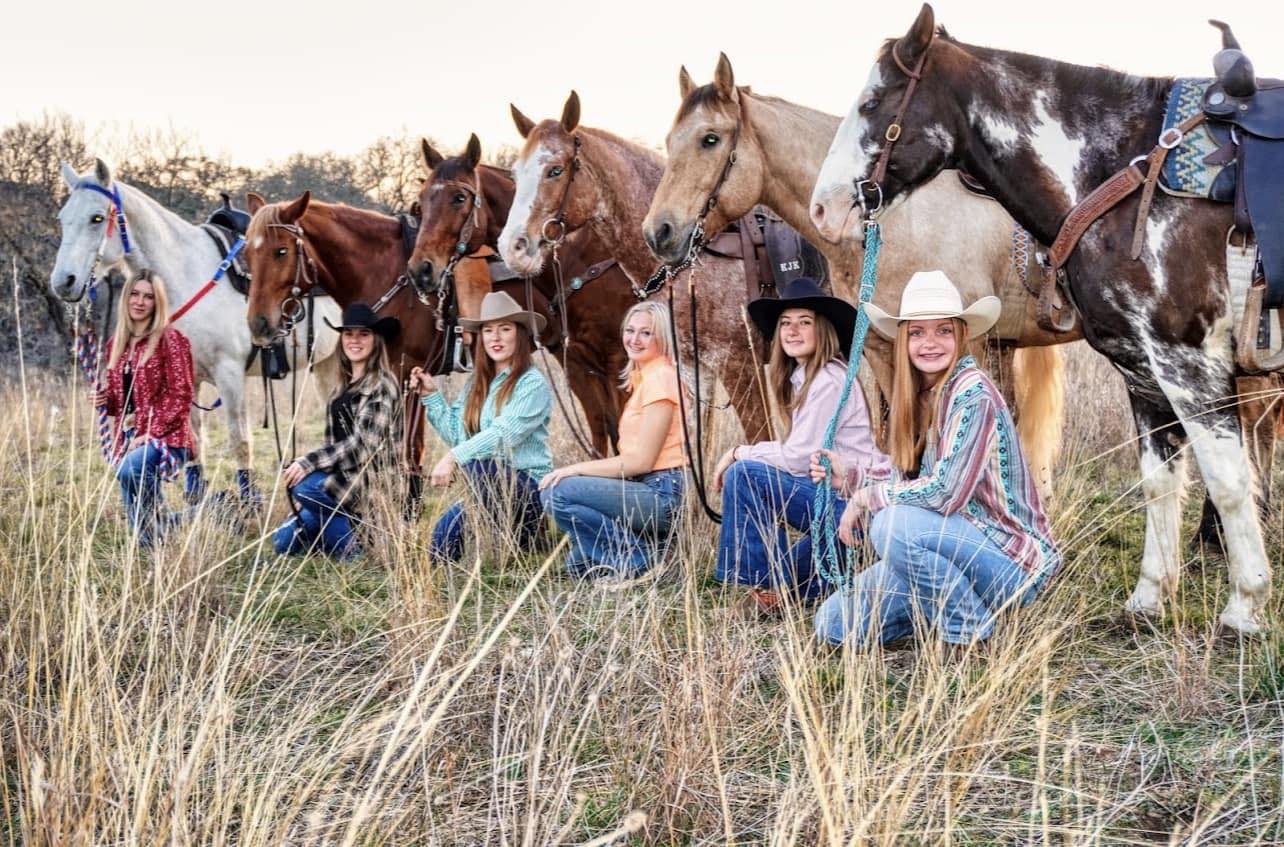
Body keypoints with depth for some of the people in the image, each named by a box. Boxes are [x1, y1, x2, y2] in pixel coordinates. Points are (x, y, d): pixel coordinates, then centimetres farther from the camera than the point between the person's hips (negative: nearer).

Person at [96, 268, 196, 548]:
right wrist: (105, 399, 0)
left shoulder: (170, 339, -7)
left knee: (130, 468, -39)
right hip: (128, 436, 7)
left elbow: (181, 395, -12)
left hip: (166, 436, -7)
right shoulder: (116, 343, 12)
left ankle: (161, 522, -15)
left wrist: (149, 434, -19)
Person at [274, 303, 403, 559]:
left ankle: (352, 550, -15)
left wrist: (309, 463, -25)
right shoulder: (344, 387, 15)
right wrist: (307, 496, 11)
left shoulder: (381, 385, -11)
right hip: (342, 477, 8)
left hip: (369, 480, -8)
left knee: (306, 487, -33)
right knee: (283, 542, 0)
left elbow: (363, 444, -20)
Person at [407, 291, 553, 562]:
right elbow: (456, 434, 9)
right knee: (445, 534, -20)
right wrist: (432, 396, 2)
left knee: (478, 465, -36)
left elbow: (504, 435, -22)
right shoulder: (477, 384, 13)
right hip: (488, 485, 5)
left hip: (528, 484, -5)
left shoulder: (533, 384, -9)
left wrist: (454, 457, -31)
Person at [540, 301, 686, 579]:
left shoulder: (660, 378, -12)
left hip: (659, 493, -10)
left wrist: (578, 469, -12)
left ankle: (636, 555, -11)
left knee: (556, 492, -19)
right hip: (646, 491, 10)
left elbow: (641, 461, -16)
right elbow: (635, 457, 13)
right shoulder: (644, 378, 18)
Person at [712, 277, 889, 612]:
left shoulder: (829, 380, -14)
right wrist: (742, 454, 0)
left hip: (855, 500, -10)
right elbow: (798, 451, 12)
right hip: (833, 495, 10)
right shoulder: (801, 378, 14)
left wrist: (740, 453, -5)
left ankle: (769, 587, -8)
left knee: (744, 474, -16)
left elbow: (798, 457, -17)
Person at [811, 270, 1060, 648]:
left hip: (1010, 557, -8)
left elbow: (945, 492, -25)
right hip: (961, 547, 8)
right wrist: (848, 476, 1)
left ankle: (969, 632, -11)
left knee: (894, 525, -33)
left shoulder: (972, 392, -18)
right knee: (835, 624, -3)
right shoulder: (922, 397, 7)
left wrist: (864, 497, -14)